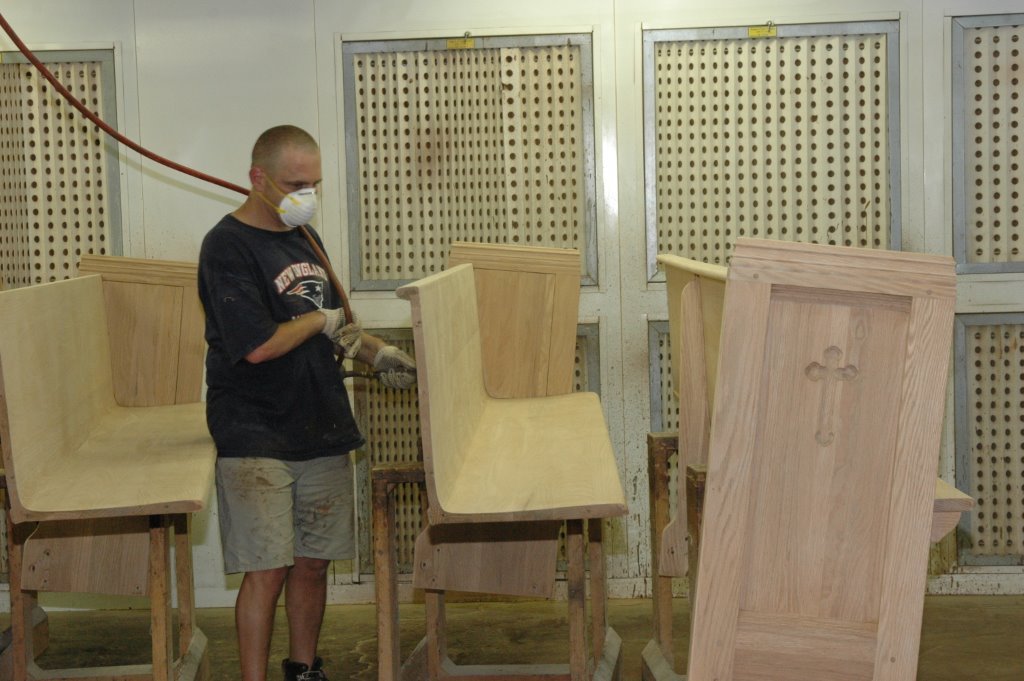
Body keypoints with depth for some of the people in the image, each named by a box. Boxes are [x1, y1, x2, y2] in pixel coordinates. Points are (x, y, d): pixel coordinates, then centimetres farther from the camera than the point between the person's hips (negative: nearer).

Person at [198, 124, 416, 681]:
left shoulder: (304, 237, 14)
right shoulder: (227, 247, -12)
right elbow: (257, 345, -22)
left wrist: (377, 354, 11)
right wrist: (317, 321, -7)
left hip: (321, 427, 7)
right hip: (255, 438, -7)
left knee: (312, 563, 13)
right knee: (266, 571, -6)